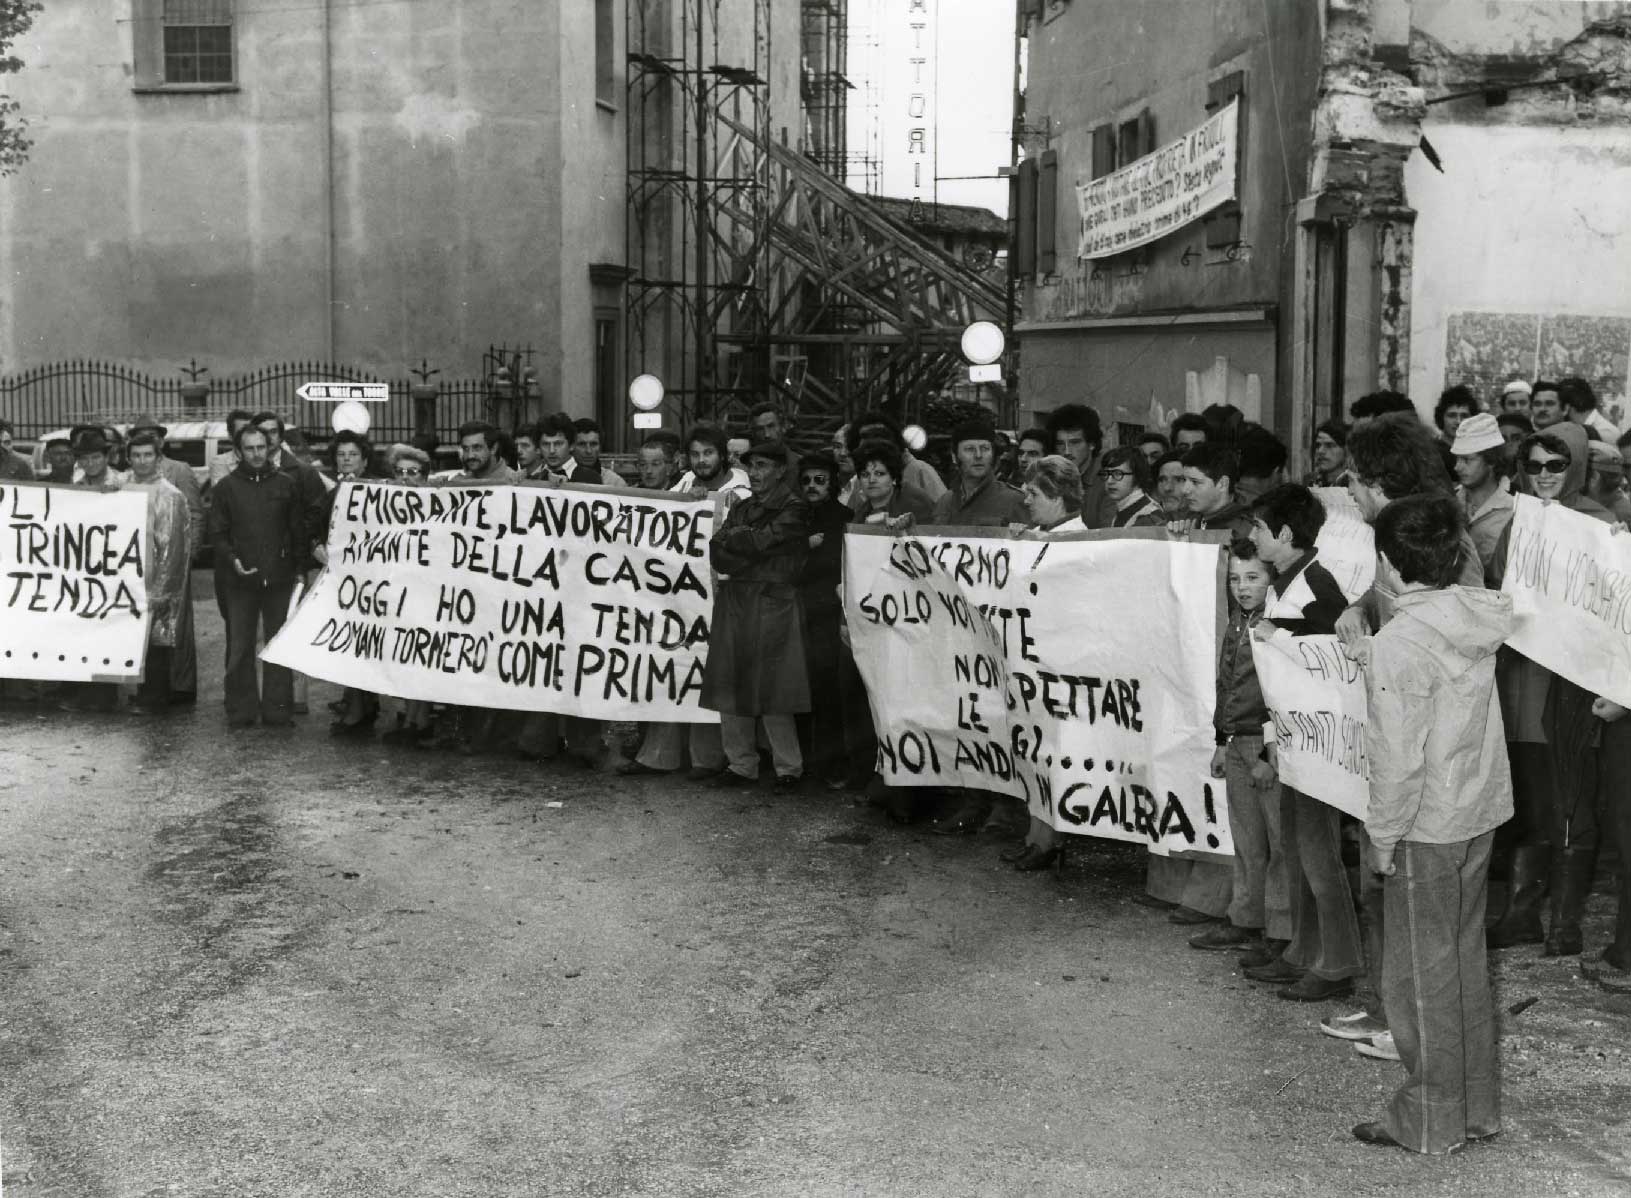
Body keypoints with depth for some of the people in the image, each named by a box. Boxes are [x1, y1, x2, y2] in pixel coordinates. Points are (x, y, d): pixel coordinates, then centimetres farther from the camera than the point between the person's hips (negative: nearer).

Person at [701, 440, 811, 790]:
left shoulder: (794, 510, -1)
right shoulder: (740, 508, 18)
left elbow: (761, 541, -14)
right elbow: (716, 553, 5)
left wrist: (734, 537, 2)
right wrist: (749, 543, -10)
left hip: (773, 607, -6)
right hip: (733, 602, 6)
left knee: (772, 694, -6)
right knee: (730, 688, 4)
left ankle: (789, 769, 6)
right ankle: (741, 765, 14)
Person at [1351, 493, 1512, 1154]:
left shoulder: (1399, 642, -21)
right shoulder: (1476, 616, 1)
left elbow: (1398, 757, -20)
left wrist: (1382, 837, -10)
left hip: (1426, 826, -8)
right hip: (1481, 810, 8)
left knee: (1422, 972, 5)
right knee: (1466, 957, 18)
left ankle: (1429, 1121, 17)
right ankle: (1477, 1108, 28)